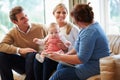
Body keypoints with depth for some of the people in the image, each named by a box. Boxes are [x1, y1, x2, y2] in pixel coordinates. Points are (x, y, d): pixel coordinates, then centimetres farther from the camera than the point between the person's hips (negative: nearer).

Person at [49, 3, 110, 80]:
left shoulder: (90, 32, -24)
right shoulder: (92, 24, 10)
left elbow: (81, 59, -25)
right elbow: (79, 47, 21)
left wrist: (60, 57, -17)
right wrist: (66, 54, 7)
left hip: (94, 68, -11)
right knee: (61, 66, 15)